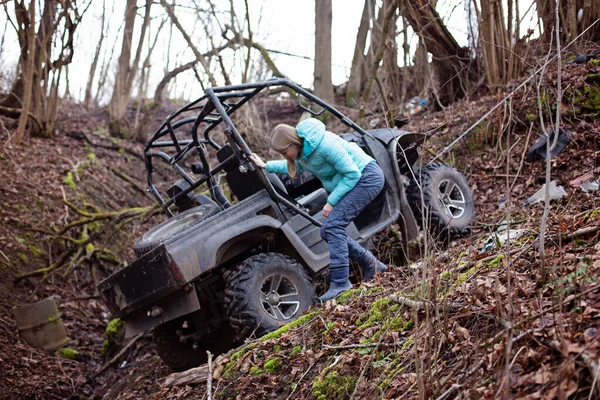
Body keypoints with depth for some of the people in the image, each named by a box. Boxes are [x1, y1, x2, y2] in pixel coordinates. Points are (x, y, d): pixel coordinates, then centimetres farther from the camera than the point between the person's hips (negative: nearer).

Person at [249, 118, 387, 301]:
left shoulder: (324, 144, -29)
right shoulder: (301, 150, -2)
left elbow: (352, 173, -23)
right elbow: (294, 167, 24)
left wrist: (331, 201, -20)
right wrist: (267, 166, 15)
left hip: (366, 177, -10)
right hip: (346, 183, 10)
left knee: (333, 225, -22)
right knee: (328, 232, 2)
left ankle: (340, 281, -22)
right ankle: (371, 264, 14)